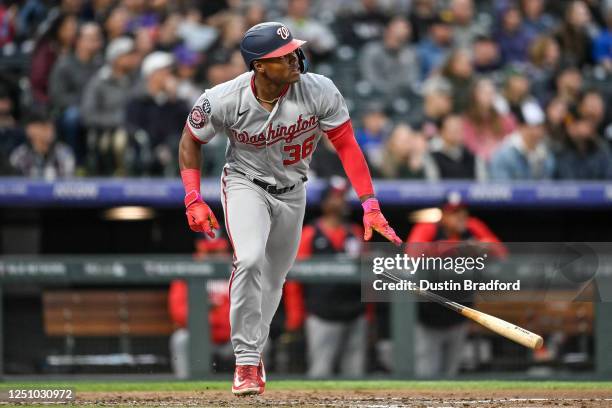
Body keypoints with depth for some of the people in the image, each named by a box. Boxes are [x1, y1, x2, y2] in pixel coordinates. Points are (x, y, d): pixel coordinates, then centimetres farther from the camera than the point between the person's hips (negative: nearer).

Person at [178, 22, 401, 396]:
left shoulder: (319, 92, -24)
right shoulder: (224, 101, -25)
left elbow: (347, 145, -16)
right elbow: (190, 140, -7)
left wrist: (370, 204, -23)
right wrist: (194, 200, -15)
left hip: (292, 192, 3)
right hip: (246, 185, -3)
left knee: (273, 279, 12)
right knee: (250, 260, -26)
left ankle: (253, 353, 35)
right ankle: (246, 360, -17)